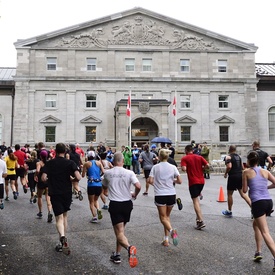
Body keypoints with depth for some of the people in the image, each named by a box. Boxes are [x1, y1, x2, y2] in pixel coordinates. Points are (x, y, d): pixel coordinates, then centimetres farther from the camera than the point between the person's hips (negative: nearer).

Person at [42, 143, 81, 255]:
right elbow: (78, 177, -17)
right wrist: (71, 179, 4)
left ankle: (62, 237, -28)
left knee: (59, 218, -2)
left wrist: (50, 179, 11)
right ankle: (63, 241, 27)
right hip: (67, 193, 1)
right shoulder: (70, 163, -6)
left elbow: (43, 178, -10)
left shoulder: (49, 163, -3)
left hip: (55, 194, -1)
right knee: (65, 215, 19)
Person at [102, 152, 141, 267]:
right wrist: (134, 195, 5)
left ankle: (129, 247, -31)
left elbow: (104, 187, 15)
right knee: (121, 230, 19)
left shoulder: (107, 173, -1)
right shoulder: (129, 173, -5)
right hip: (127, 204, 2)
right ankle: (117, 255, 24)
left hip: (114, 205, -2)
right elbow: (138, 186, -16)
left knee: (119, 232, -3)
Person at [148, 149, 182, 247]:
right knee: (167, 216, 17)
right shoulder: (173, 167, 0)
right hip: (171, 195, 3)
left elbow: (150, 181, -10)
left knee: (163, 217, 4)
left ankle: (171, 230, -26)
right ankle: (166, 239, 17)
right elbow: (179, 181, -4)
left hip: (160, 195, -3)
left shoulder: (155, 167, -5)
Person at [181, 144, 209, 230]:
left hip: (193, 182, -5)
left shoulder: (184, 158, -4)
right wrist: (200, 168, 14)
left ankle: (201, 221, -14)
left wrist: (189, 169, 5)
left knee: (195, 201, -6)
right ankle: (198, 218, 24)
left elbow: (184, 169, -17)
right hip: (201, 181, 5)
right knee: (196, 199, 22)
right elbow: (207, 165, -1)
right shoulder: (199, 157, 9)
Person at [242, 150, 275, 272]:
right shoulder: (265, 172, 11)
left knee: (265, 232, -6)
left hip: (258, 203, -5)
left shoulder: (246, 172, 1)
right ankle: (258, 251, 24)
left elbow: (244, 190, 2)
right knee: (256, 224, 27)